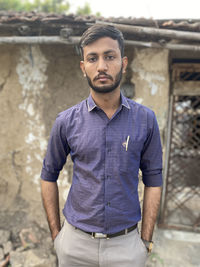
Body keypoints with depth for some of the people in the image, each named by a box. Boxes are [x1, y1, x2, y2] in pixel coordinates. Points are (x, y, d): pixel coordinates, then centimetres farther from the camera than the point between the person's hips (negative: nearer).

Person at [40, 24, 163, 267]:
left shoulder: (145, 119, -7)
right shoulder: (66, 121, -7)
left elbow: (153, 180, -2)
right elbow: (49, 176, 2)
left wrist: (146, 239, -1)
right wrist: (56, 233, 3)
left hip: (126, 243, 0)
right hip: (75, 242, 1)